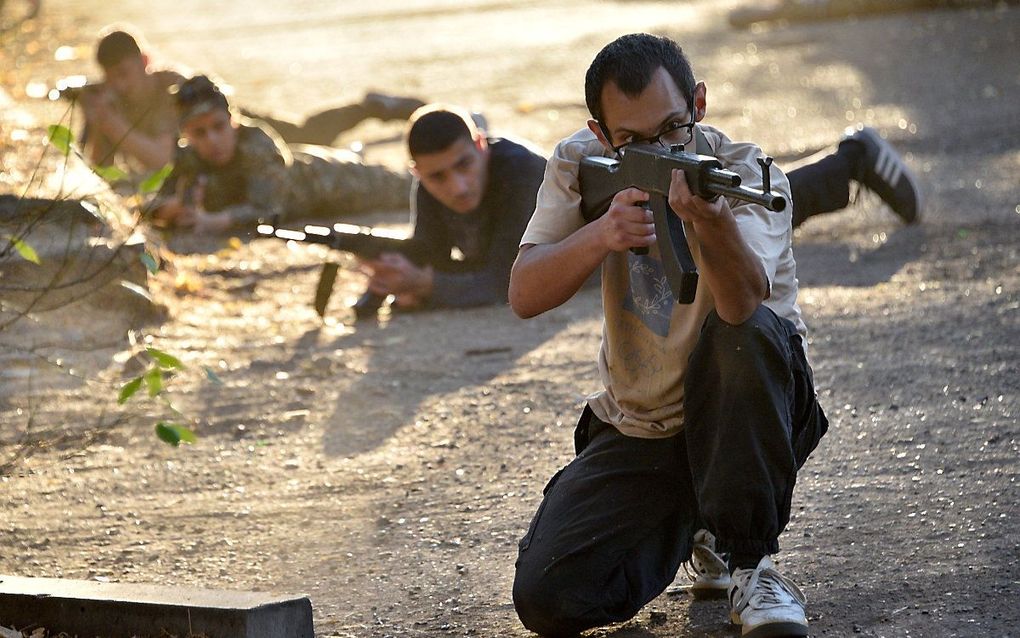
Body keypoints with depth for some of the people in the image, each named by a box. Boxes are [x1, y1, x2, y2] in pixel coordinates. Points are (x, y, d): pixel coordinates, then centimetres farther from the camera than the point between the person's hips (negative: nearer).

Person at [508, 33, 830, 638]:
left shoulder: (748, 175, -19)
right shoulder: (581, 166, -8)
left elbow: (744, 304, -40)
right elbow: (524, 296, -21)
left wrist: (713, 223, -62)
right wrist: (601, 235, -40)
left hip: (744, 418, -3)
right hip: (636, 430, 3)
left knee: (749, 335, -36)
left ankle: (751, 561, -19)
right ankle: (690, 531, 16)